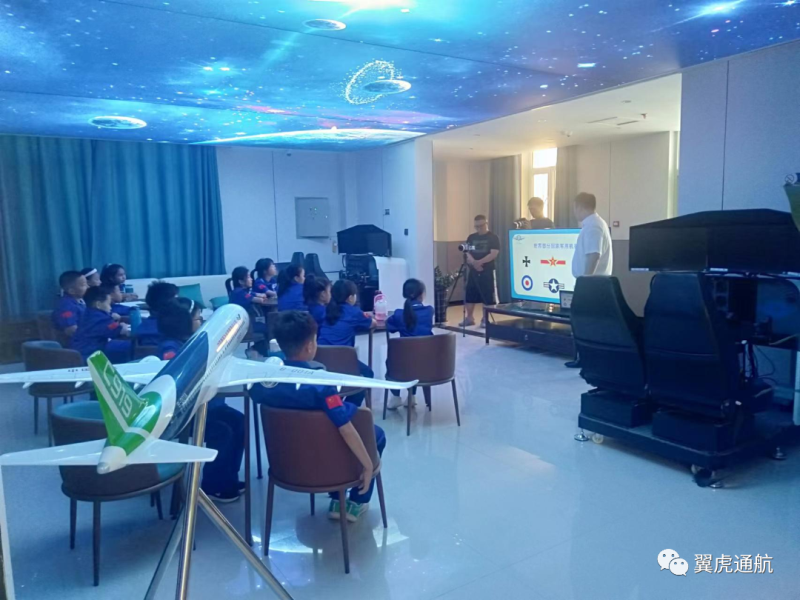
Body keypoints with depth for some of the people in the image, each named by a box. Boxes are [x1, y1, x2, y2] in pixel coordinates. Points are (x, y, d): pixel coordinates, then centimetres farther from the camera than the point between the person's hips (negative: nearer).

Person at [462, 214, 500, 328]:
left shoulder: (493, 238, -2)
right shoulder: (471, 237, 11)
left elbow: (493, 254, -12)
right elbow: (467, 252, 4)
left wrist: (479, 262, -21)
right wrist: (473, 262, -15)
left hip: (488, 272, -4)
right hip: (473, 271, 4)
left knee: (487, 297, -3)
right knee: (470, 295, 4)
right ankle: (470, 318, 15)